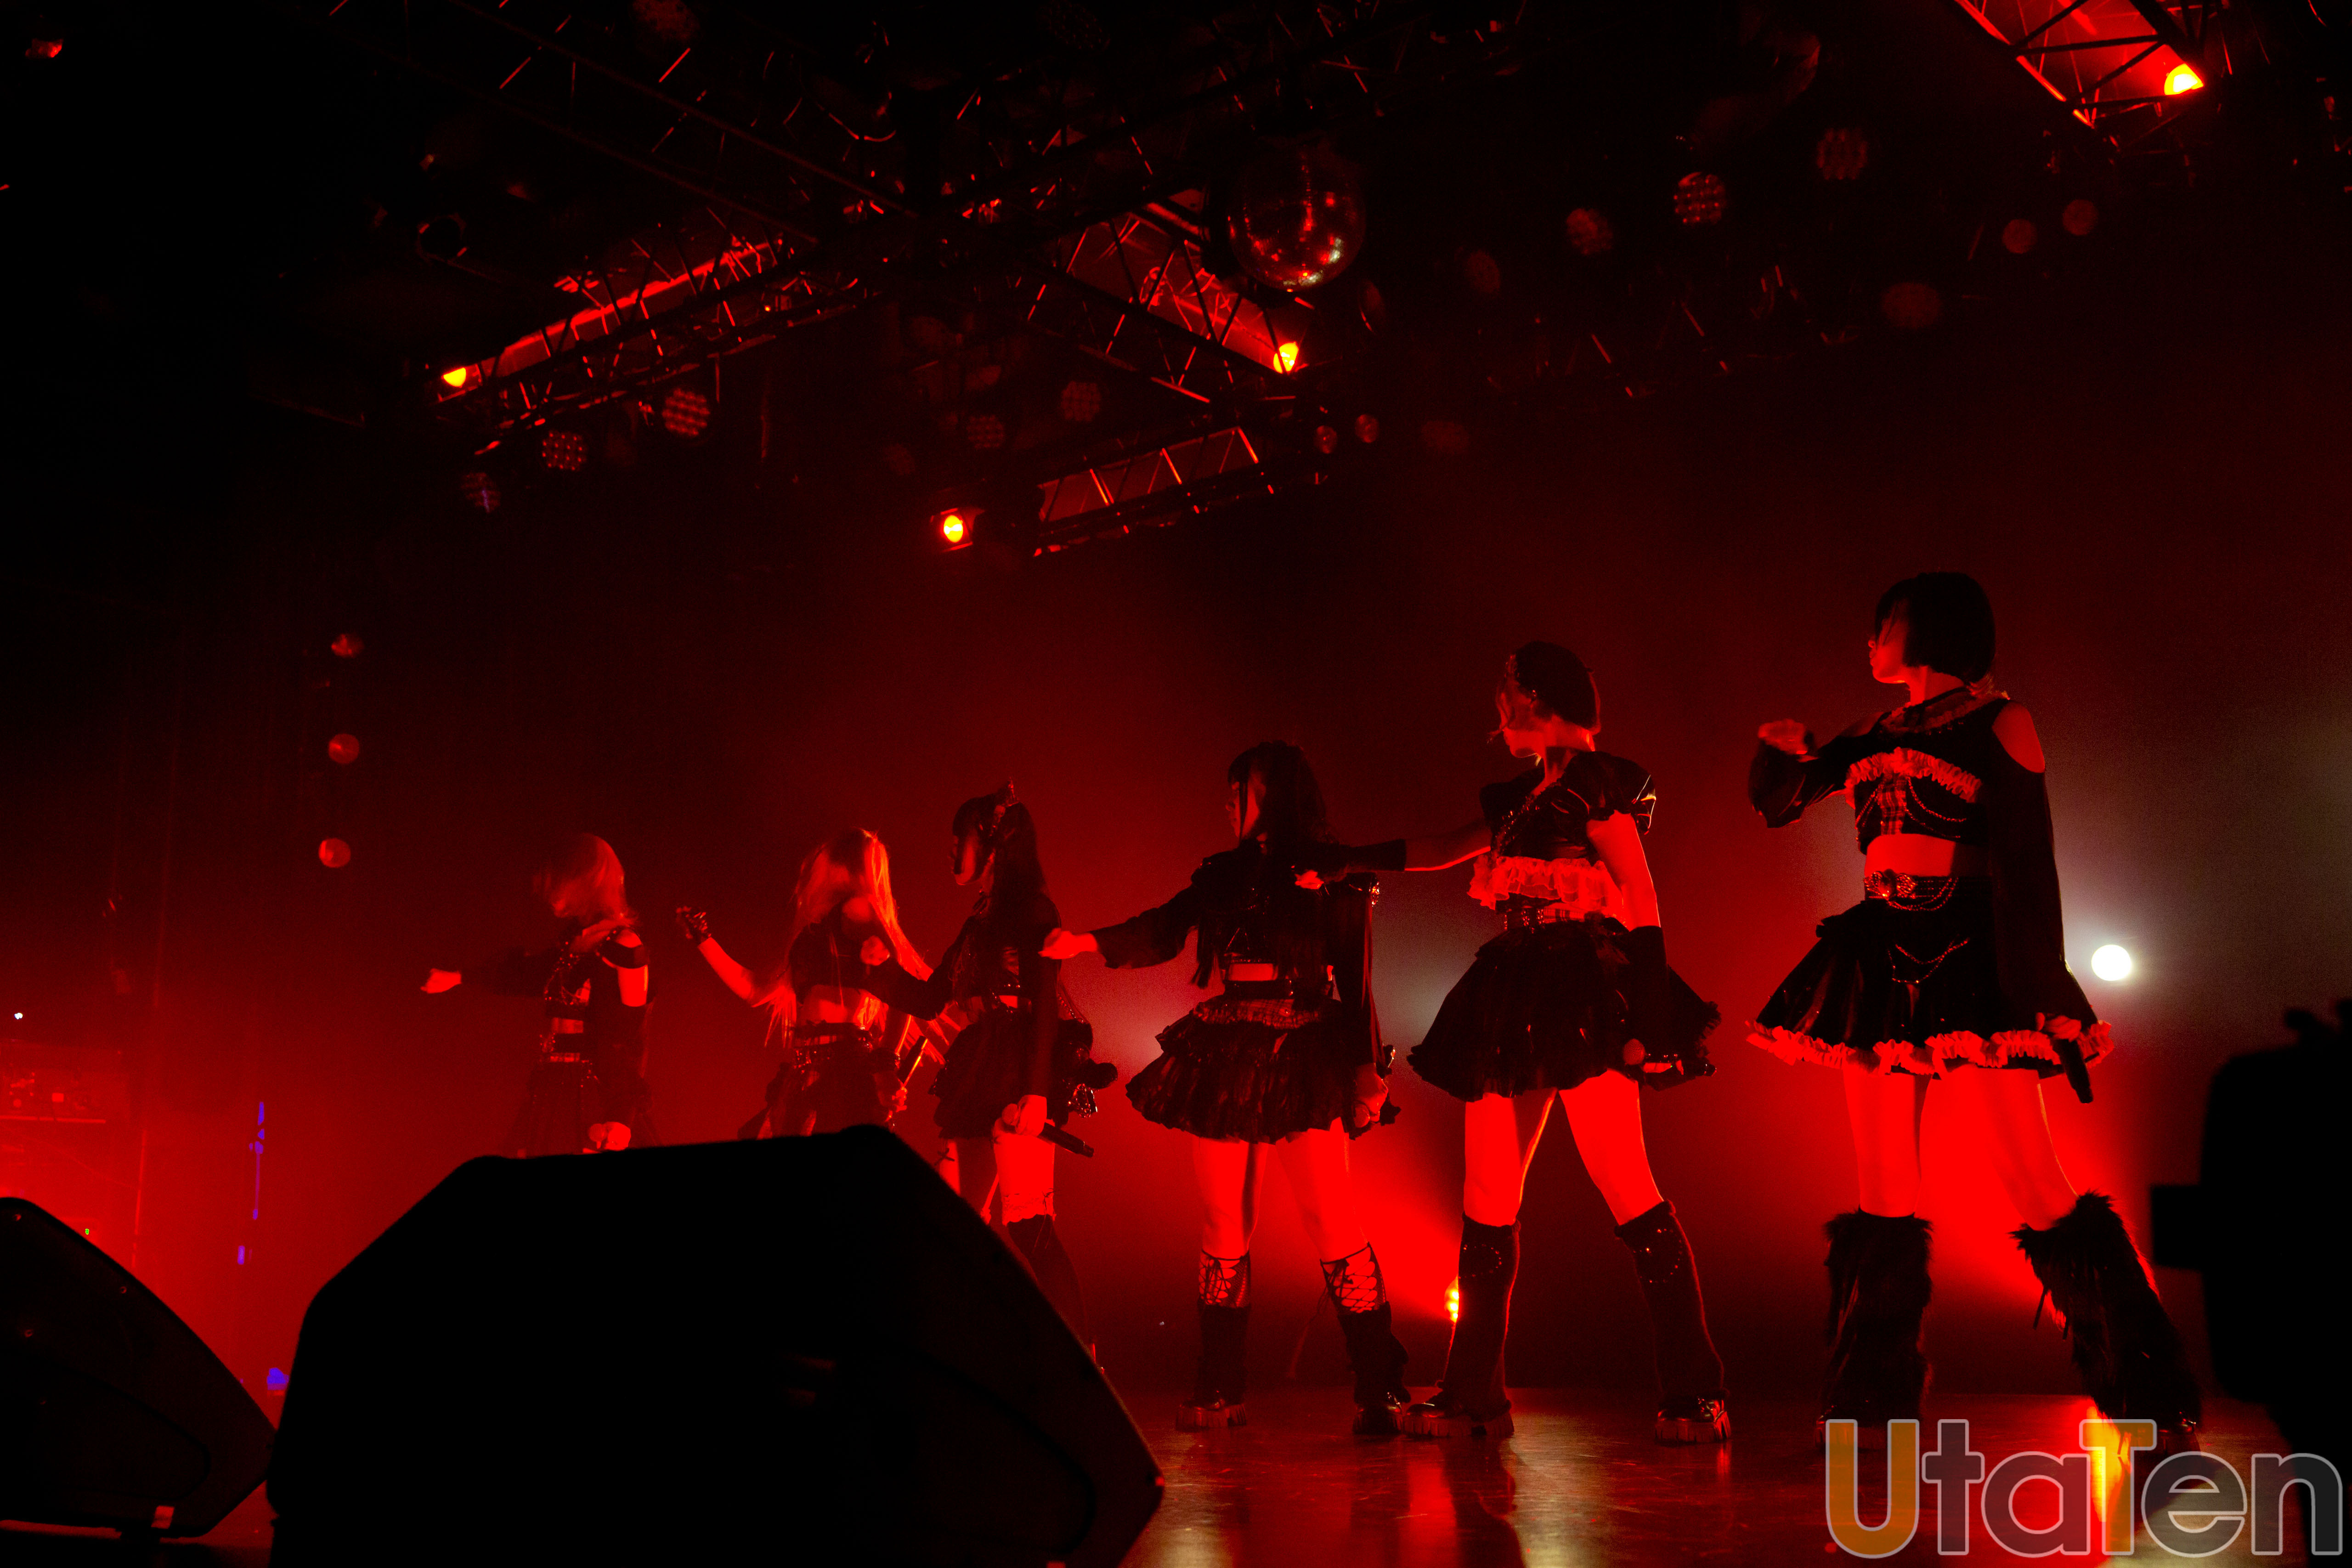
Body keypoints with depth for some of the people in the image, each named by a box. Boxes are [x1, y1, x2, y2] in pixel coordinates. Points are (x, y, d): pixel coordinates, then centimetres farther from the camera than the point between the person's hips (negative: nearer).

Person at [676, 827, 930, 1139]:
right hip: (804, 1077, 8)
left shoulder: (857, 909, 0)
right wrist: (702, 939, 37)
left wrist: (887, 1065, -20)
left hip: (842, 1068, -8)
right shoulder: (818, 931, 26)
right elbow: (755, 990, 29)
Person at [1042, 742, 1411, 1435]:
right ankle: (1221, 1391, 13)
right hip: (1224, 1057, 5)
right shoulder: (1223, 875, 15)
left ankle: (1380, 1388, -7)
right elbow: (1162, 931, 6)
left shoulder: (1333, 879, 4)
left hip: (1302, 1061, -4)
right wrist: (1088, 942, -10)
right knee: (1223, 1226, 5)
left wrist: (1367, 1069, -7)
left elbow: (1356, 984, 1)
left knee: (1333, 1220, -13)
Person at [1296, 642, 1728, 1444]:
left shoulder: (1597, 781, -2)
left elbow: (1641, 897, -9)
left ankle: (1695, 1392, -9)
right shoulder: (1526, 796, 21)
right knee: (1487, 1198, 6)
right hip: (1518, 1002, 9)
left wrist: (1650, 1008, -18)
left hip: (1585, 996, -8)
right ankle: (1472, 1394, 13)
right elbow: (1441, 850, 34)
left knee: (1626, 1185, -13)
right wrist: (1347, 859, 37)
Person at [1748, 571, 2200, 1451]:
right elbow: (1779, 802, 22)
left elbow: (2028, 864, -7)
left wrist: (2039, 986, -16)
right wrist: (1785, 753, -1)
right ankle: (1875, 1404, 10)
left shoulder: (1996, 722, 0)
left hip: (1967, 958, -6)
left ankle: (2155, 1403, -3)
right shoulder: (1876, 739, 17)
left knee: (2032, 1182, -11)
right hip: (1884, 963, 6)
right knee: (1884, 1190, 5)